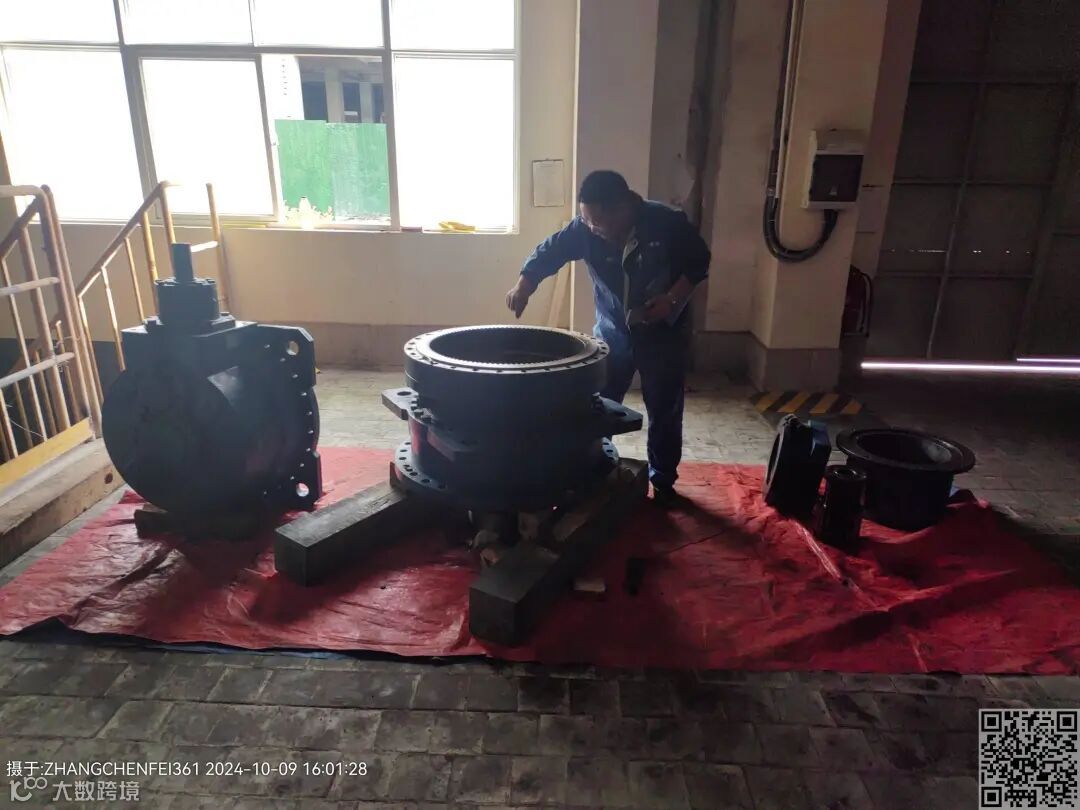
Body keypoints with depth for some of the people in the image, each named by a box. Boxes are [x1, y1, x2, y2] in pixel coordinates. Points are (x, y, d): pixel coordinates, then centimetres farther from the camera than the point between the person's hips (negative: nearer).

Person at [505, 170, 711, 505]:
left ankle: (663, 480, 28)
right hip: (612, 332, 2)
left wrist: (673, 299, -20)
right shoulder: (584, 229, -14)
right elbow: (548, 252, -7)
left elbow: (698, 263, -7)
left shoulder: (669, 223, -19)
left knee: (664, 412, 9)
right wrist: (523, 286, -24)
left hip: (664, 333, -2)